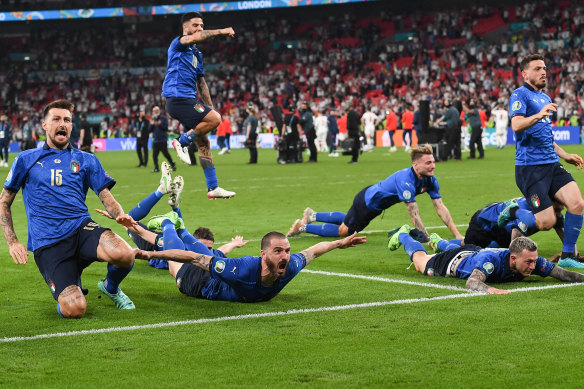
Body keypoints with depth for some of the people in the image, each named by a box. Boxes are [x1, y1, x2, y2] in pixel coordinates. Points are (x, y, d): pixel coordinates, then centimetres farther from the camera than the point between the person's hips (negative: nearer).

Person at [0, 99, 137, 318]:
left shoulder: (86, 160, 18)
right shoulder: (26, 160, 14)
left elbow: (106, 197, 13)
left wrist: (120, 215, -12)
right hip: (47, 243, -2)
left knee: (124, 254, -34)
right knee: (74, 309, -26)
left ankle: (111, 287, 3)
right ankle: (72, 285, 14)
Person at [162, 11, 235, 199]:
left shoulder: (197, 54, 23)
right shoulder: (178, 43, -2)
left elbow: (201, 83, 29)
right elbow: (195, 38, -25)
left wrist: (210, 107, 26)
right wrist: (220, 32, -24)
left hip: (189, 99, 9)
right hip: (178, 97, -9)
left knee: (203, 142, 6)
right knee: (214, 119, -22)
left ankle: (213, 188, 7)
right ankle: (182, 141, -6)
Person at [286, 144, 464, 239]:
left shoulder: (430, 180, -16)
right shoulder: (405, 180, -40)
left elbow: (440, 207, -14)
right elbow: (414, 214, -40)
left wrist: (457, 234, -20)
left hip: (375, 203, 8)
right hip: (366, 202, -8)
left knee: (347, 220, 31)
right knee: (344, 231, 9)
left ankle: (312, 215, 48)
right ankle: (302, 226, 23)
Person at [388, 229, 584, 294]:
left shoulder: (534, 261, -36)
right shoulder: (492, 261, -51)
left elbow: (563, 273, -32)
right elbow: (472, 282, -62)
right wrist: (489, 290, -80)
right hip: (455, 259, -3)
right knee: (421, 262, 28)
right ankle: (403, 235, 56)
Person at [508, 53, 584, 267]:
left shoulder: (545, 98, 21)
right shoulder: (520, 95, -6)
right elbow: (516, 125, -23)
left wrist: (565, 155, 25)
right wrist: (539, 115, -38)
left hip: (551, 164, 8)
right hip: (529, 167, -8)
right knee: (547, 222, -14)